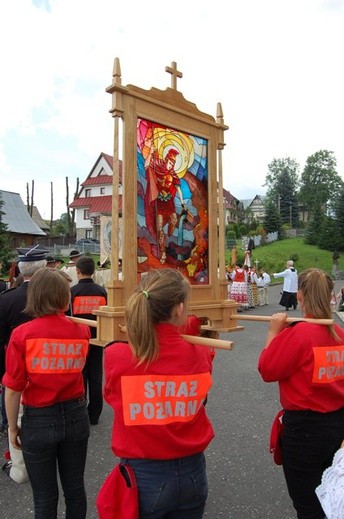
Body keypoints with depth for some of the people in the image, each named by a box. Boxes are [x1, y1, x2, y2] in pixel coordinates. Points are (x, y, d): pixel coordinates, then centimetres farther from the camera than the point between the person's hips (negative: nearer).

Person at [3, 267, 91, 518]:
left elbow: (13, 390, -12)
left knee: (45, 497, 17)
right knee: (75, 488, 21)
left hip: (39, 421, -2)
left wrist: (12, 427, 3)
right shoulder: (81, 331, -8)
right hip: (75, 416, 2)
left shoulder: (22, 334, -16)